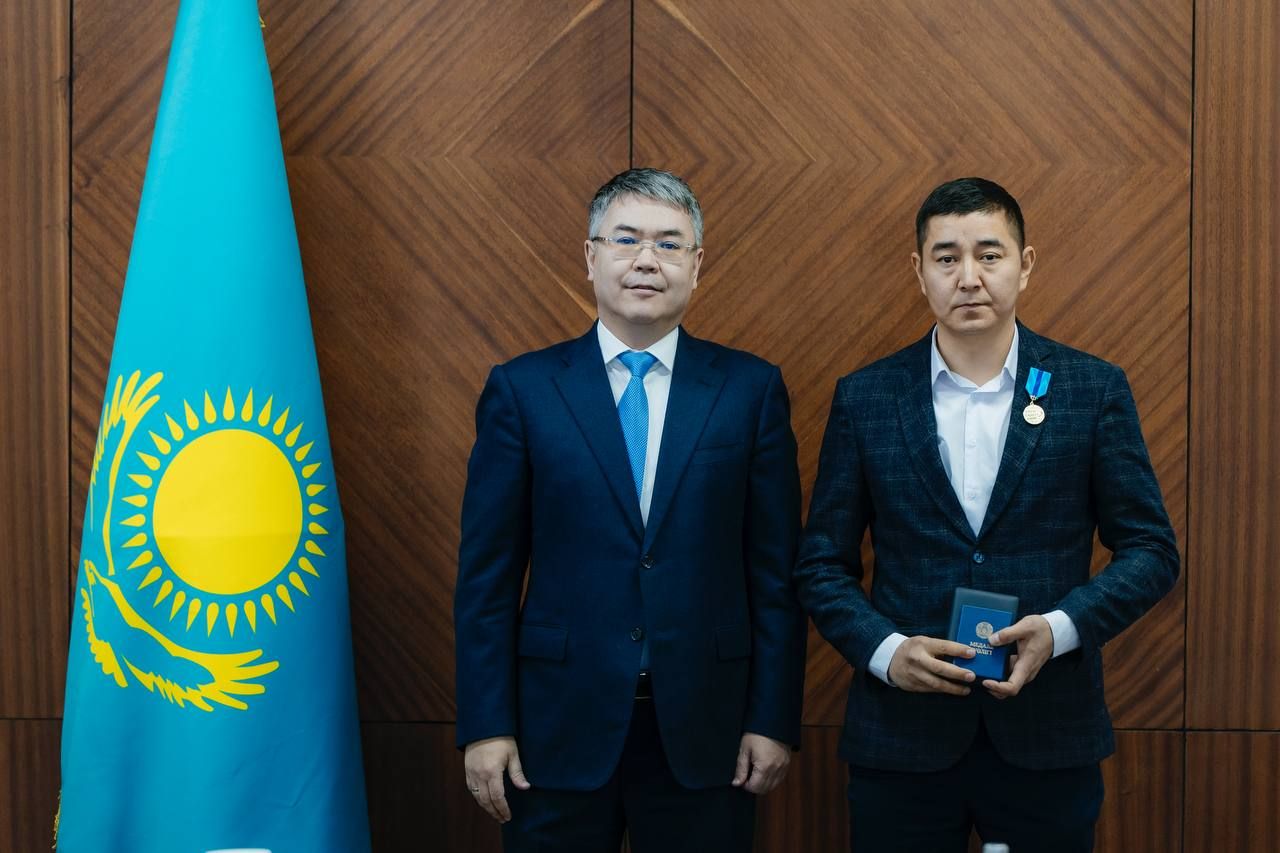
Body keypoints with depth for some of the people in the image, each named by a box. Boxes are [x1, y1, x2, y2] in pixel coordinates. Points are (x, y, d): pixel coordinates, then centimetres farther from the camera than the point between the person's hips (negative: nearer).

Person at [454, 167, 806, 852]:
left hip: (705, 728, 1)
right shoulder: (522, 388, 1)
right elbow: (486, 571, 0)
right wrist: (485, 724, -4)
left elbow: (776, 569, 2)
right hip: (560, 726, 0)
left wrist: (774, 718, -1)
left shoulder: (751, 388, 2)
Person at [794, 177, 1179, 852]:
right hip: (901, 736, 0)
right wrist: (885, 649, -12)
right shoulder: (864, 398, 1)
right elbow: (822, 564, 4)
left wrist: (1061, 627, -14)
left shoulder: (1094, 390, 0)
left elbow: (1150, 550, 2)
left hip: (1048, 737, 0)